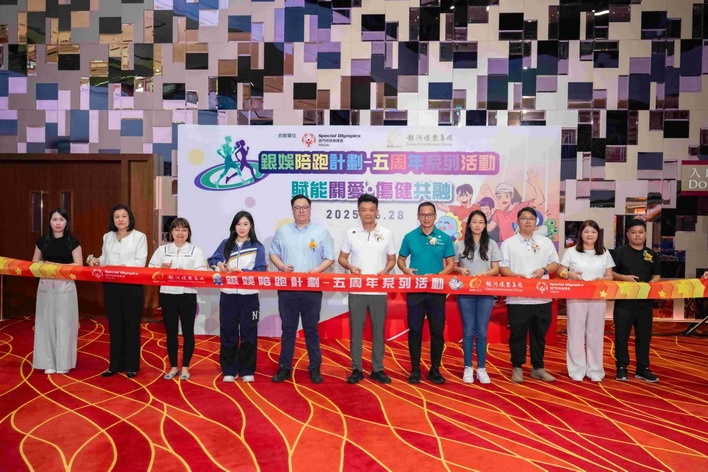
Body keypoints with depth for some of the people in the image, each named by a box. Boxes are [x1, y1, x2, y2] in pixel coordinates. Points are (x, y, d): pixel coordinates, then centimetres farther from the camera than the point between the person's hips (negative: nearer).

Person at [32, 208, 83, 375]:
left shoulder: (72, 242, -2)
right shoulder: (42, 241, 7)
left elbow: (78, 265, -6)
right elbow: (34, 262, 16)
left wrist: (56, 266, -15)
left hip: (65, 286, -3)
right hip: (45, 285, 3)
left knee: (64, 322, 0)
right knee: (46, 322, 4)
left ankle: (63, 362, 11)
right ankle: (49, 362, 14)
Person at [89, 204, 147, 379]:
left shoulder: (139, 236, -3)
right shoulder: (107, 236, 11)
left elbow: (140, 262, -10)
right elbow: (105, 258, 13)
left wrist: (120, 266, -21)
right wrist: (97, 260, -8)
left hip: (131, 286, -4)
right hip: (111, 286, 4)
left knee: (131, 326, 4)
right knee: (114, 326, 11)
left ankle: (131, 366, 14)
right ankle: (115, 365, 22)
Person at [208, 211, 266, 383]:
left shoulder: (258, 247, 1)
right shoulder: (225, 244, 9)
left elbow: (260, 271, -7)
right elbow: (213, 260, 3)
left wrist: (240, 271, -19)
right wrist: (219, 265, -19)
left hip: (249, 296, -2)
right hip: (228, 295, 2)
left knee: (248, 333, 4)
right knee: (228, 333, 7)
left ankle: (247, 371, 15)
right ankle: (229, 370, 18)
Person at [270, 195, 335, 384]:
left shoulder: (322, 232, 3)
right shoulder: (282, 231, 9)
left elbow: (329, 258, 2)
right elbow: (273, 253, 12)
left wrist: (316, 270, -15)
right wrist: (282, 266, -8)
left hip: (312, 289, -2)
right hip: (287, 288, 2)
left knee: (311, 328, 6)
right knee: (288, 328, 8)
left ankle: (315, 368, 16)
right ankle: (284, 367, 19)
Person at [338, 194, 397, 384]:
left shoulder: (387, 233, 3)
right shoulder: (350, 233, 2)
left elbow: (392, 259, 9)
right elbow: (341, 258, 8)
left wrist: (385, 270, -12)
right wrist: (350, 266, -14)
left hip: (379, 290, 0)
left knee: (378, 330, 7)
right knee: (356, 329, 5)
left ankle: (377, 369, 18)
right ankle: (356, 369, 16)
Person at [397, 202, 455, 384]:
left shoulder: (444, 238, 2)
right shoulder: (410, 237, 3)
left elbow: (451, 264, 3)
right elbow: (400, 259, 11)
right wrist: (406, 270, -11)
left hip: (437, 290, 0)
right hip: (414, 290, 0)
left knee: (437, 331, 5)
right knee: (415, 330, 4)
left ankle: (435, 370, 18)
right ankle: (415, 370, 15)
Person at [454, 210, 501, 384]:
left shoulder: (491, 244, 5)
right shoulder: (460, 245, 5)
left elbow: (496, 269, 3)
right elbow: (452, 266, 8)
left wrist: (484, 274, -16)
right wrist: (460, 270, -13)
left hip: (485, 293, 0)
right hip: (465, 293, 0)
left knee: (481, 331, 4)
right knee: (468, 330, 4)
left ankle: (481, 368, 14)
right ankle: (468, 368, 13)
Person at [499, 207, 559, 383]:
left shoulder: (546, 242, 11)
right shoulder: (509, 243, 3)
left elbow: (555, 264, 12)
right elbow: (502, 267, 0)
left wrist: (544, 270, -9)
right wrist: (515, 276, -19)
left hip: (542, 298, 3)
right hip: (517, 298, -3)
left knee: (539, 334, 10)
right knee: (518, 334, 2)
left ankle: (538, 368, 22)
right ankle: (517, 368, 13)